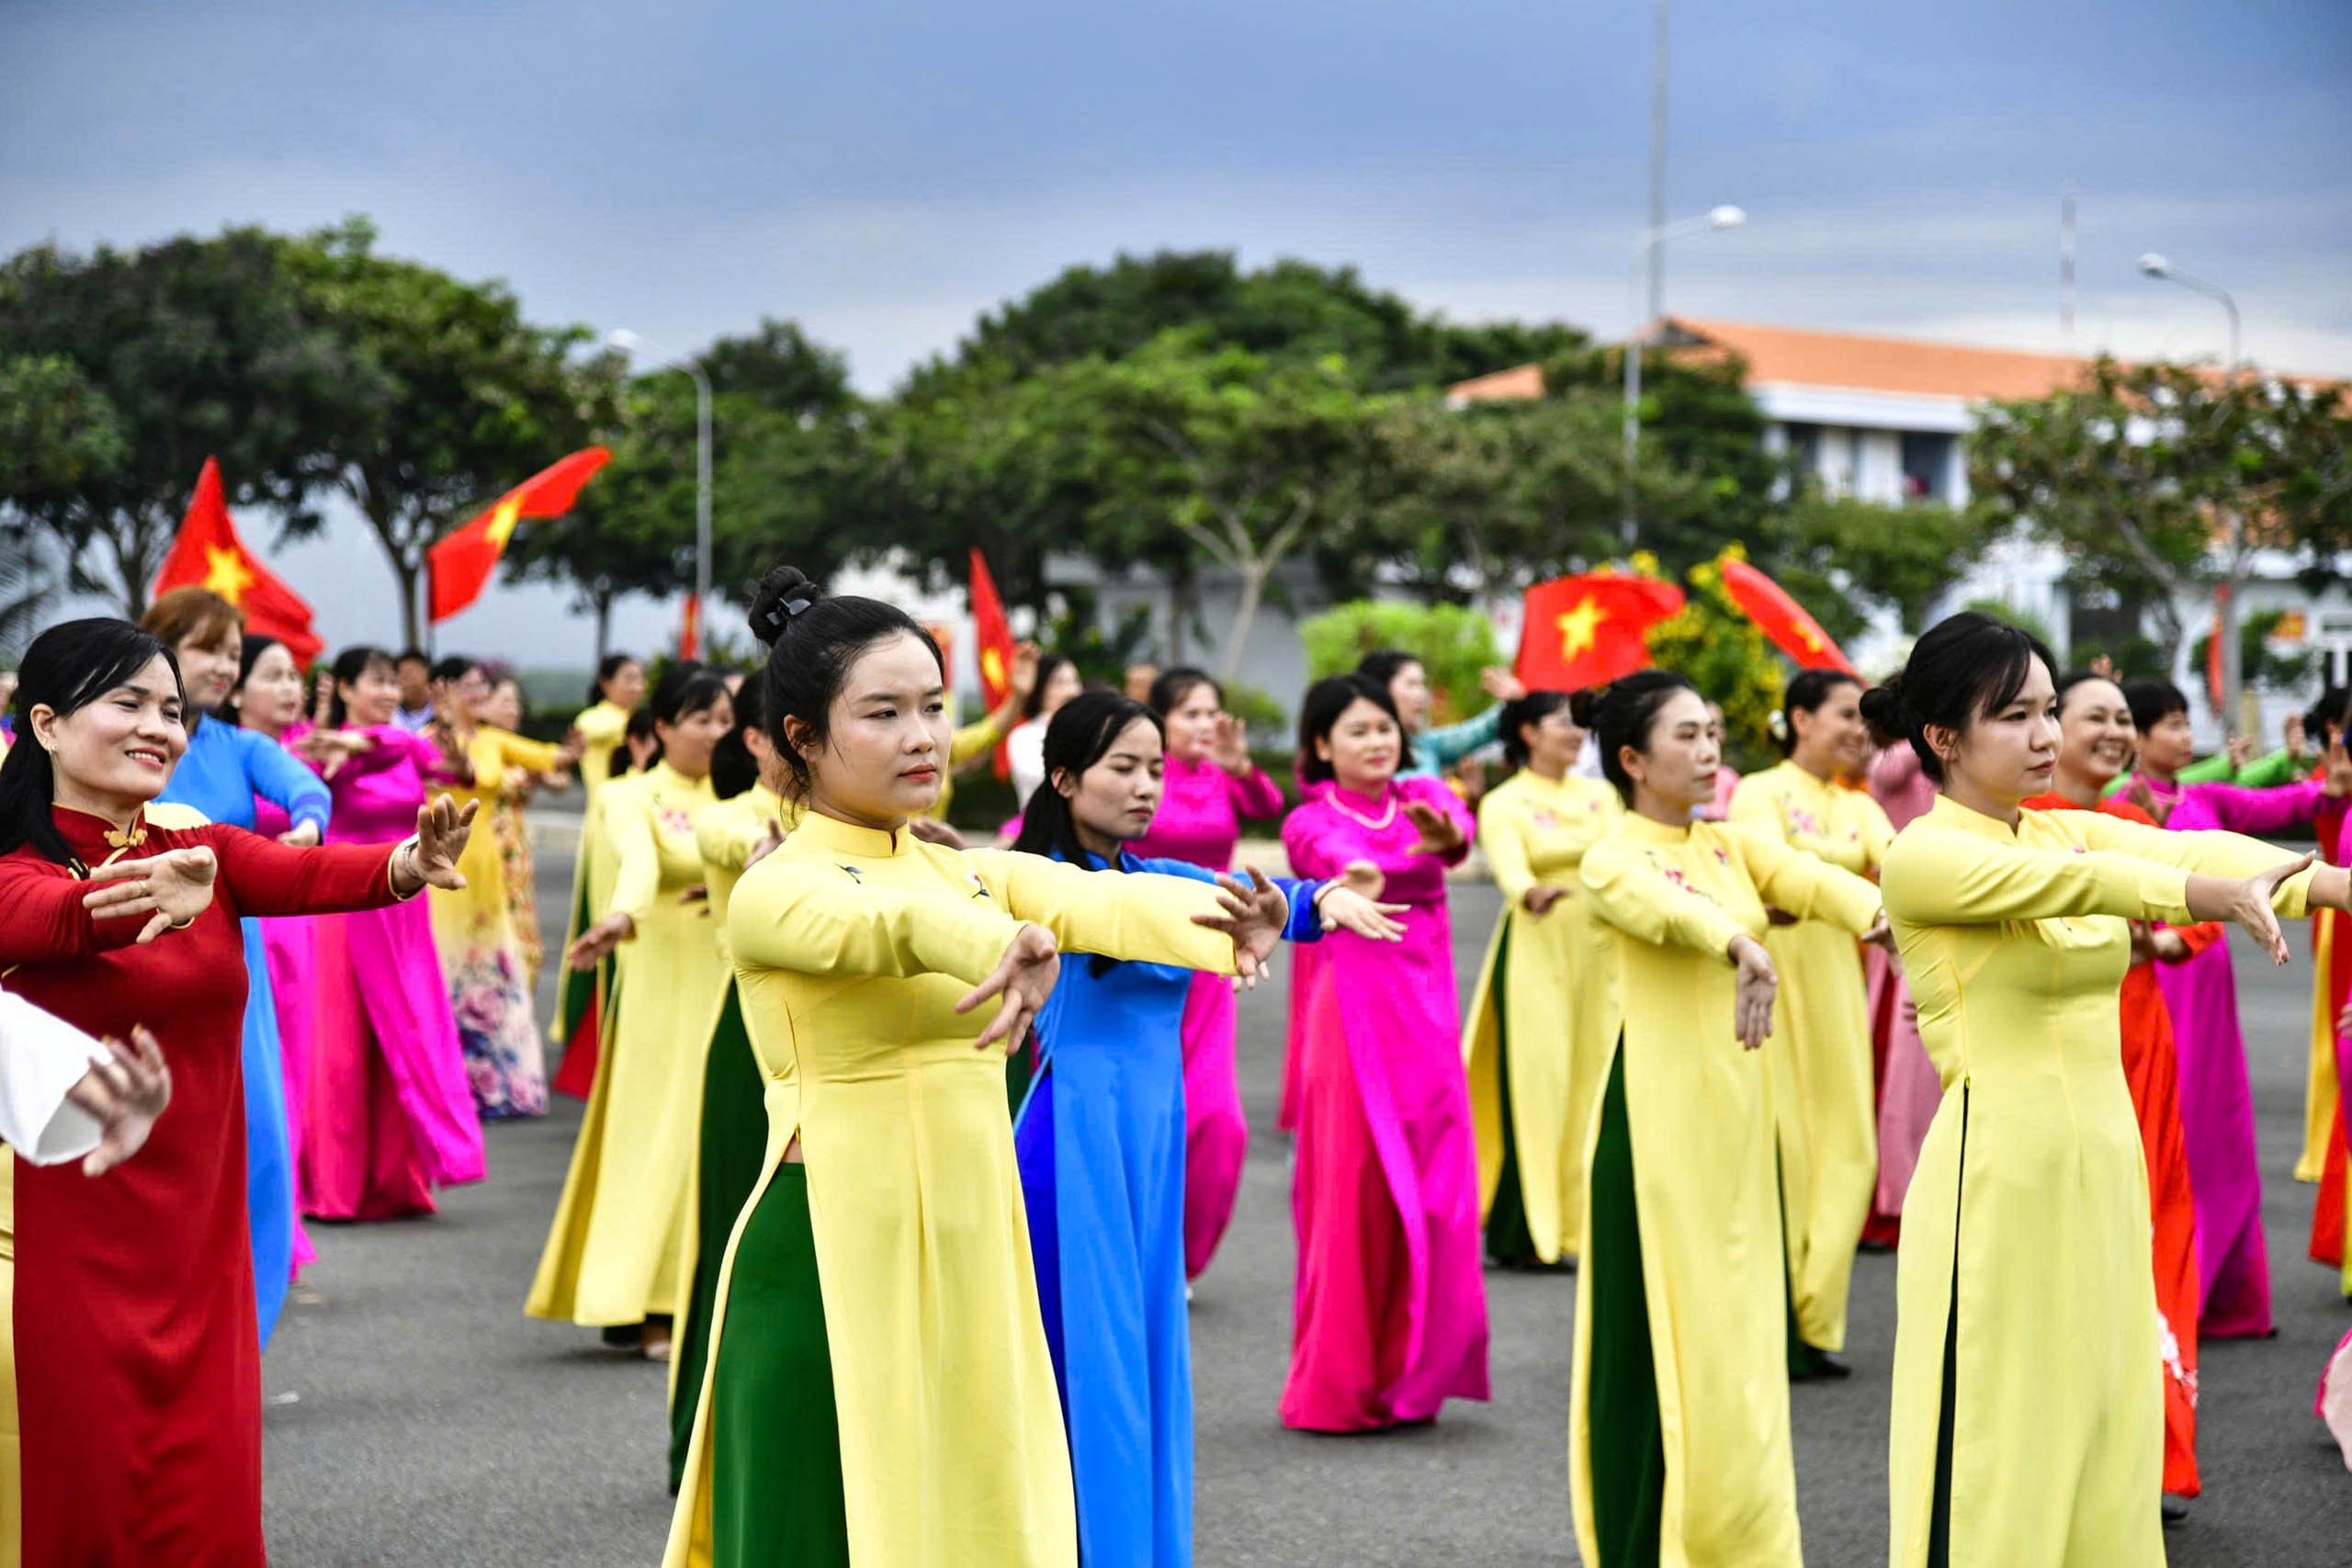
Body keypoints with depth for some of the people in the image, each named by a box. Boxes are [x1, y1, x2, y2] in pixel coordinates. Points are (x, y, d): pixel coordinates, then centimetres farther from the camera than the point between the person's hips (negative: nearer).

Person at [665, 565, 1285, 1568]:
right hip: (833, 1265, -6)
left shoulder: (974, 875, 11)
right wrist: (1001, 944, -53)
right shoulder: (775, 891, -9)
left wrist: (1215, 917, -30)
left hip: (972, 1260, 6)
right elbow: (888, 920, -31)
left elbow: (1100, 900, -9)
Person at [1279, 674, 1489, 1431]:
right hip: (1355, 1013, -4)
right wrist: (1355, 874, -49)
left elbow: (1458, 828, -15)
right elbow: (1333, 855, -24)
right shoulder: (1312, 821, 2)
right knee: (1355, 1196, -4)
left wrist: (1444, 836, -41)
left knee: (1432, 1195, 4)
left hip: (1428, 1012, 4)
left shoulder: (1423, 795, 10)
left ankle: (1410, 1377, 16)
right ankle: (1338, 1389, 5)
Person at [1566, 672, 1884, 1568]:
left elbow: (1815, 882, -7)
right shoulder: (1614, 860, -8)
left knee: (1738, 1328, 11)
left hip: (1737, 1110, 7)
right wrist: (1741, 947, -51)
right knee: (1658, 1337, -2)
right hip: (1659, 1114, -7)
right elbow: (1670, 906, -31)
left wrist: (1893, 923, -27)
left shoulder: (1733, 845, 12)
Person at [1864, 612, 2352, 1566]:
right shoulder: (1922, 854, -8)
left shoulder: (2073, 832, 12)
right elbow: (2072, 882, -26)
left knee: (2104, 1454, 11)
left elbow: (2192, 852, -5)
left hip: (2103, 1178, 7)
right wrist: (2213, 894, -41)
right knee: (1990, 1482, -3)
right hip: (1999, 1188, -7)